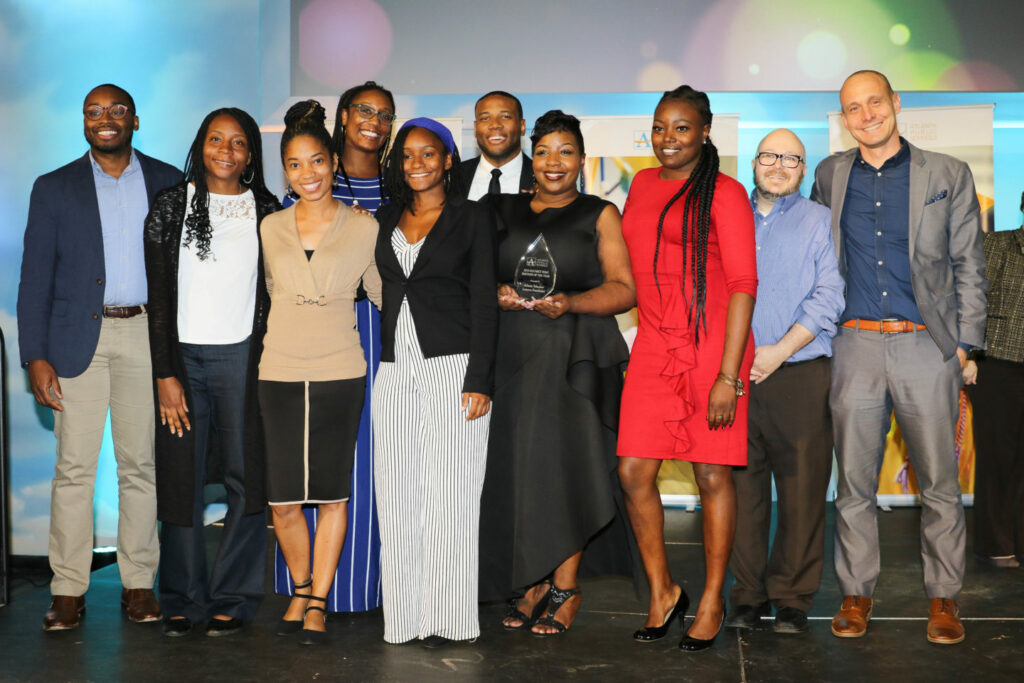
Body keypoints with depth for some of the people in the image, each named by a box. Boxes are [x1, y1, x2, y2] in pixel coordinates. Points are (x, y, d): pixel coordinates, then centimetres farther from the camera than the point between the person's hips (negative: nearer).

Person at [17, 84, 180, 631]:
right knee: (74, 467, -1)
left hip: (147, 335, 1)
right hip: (78, 339, 0)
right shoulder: (54, 189, 7)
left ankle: (138, 583, 13)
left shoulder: (169, 182, 9)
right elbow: (35, 279, 4)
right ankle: (68, 590, 7)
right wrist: (35, 356, -5)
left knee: (140, 464, 5)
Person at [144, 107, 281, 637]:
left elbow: (273, 293, 7)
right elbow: (159, 296, 2)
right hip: (181, 355, 0)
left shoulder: (266, 210, 6)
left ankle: (231, 599, 12)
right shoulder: (171, 206, 4)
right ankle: (182, 600, 15)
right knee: (180, 477, 3)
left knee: (245, 478, 1)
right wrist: (165, 374, -4)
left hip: (243, 356, 0)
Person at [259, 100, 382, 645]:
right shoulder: (271, 228, 8)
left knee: (333, 492, 2)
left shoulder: (363, 227, 1)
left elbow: (382, 294, 9)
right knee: (283, 498, 2)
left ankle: (318, 601, 15)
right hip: (280, 373, 2)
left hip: (340, 374, -2)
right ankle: (300, 590, 23)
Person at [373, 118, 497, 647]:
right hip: (394, 370, 5)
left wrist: (479, 380, -11)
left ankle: (445, 616, 5)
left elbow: (483, 302, -3)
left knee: (448, 493, -3)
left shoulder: (473, 218, 3)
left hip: (452, 367, -4)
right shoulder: (386, 220, 16)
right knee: (397, 495, 5)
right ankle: (405, 615, 13)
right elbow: (380, 293, 16)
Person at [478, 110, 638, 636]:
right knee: (517, 468, -1)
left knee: (564, 465, -7)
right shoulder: (504, 211, 17)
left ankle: (565, 588, 4)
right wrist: (498, 294, -6)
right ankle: (534, 582, 11)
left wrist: (570, 303, -15)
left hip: (576, 356, -3)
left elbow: (624, 290, 0)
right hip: (514, 355, 3)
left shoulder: (600, 215, 8)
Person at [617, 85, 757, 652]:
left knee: (711, 474, 2)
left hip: (711, 346, -5)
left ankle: (712, 601, 17)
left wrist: (728, 376, -15)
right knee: (633, 472, -1)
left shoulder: (723, 193, -4)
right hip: (653, 347, 5)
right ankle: (662, 591, 18)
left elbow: (743, 285, -9)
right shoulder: (642, 184, 14)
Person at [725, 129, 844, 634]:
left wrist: (777, 352, -11)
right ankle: (748, 596, 11)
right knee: (741, 486, 2)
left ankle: (792, 599, 8)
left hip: (800, 377, -2)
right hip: (735, 377, 2)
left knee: (802, 490, -2)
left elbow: (829, 297, -2)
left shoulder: (820, 221, 8)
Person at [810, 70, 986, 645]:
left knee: (940, 483, 3)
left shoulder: (948, 175, 5)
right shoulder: (831, 176, 11)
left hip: (927, 344, -1)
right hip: (856, 345, 2)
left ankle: (944, 597, 16)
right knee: (854, 483, 5)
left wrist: (965, 342, 1)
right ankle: (857, 592, 16)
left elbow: (969, 264, 7)